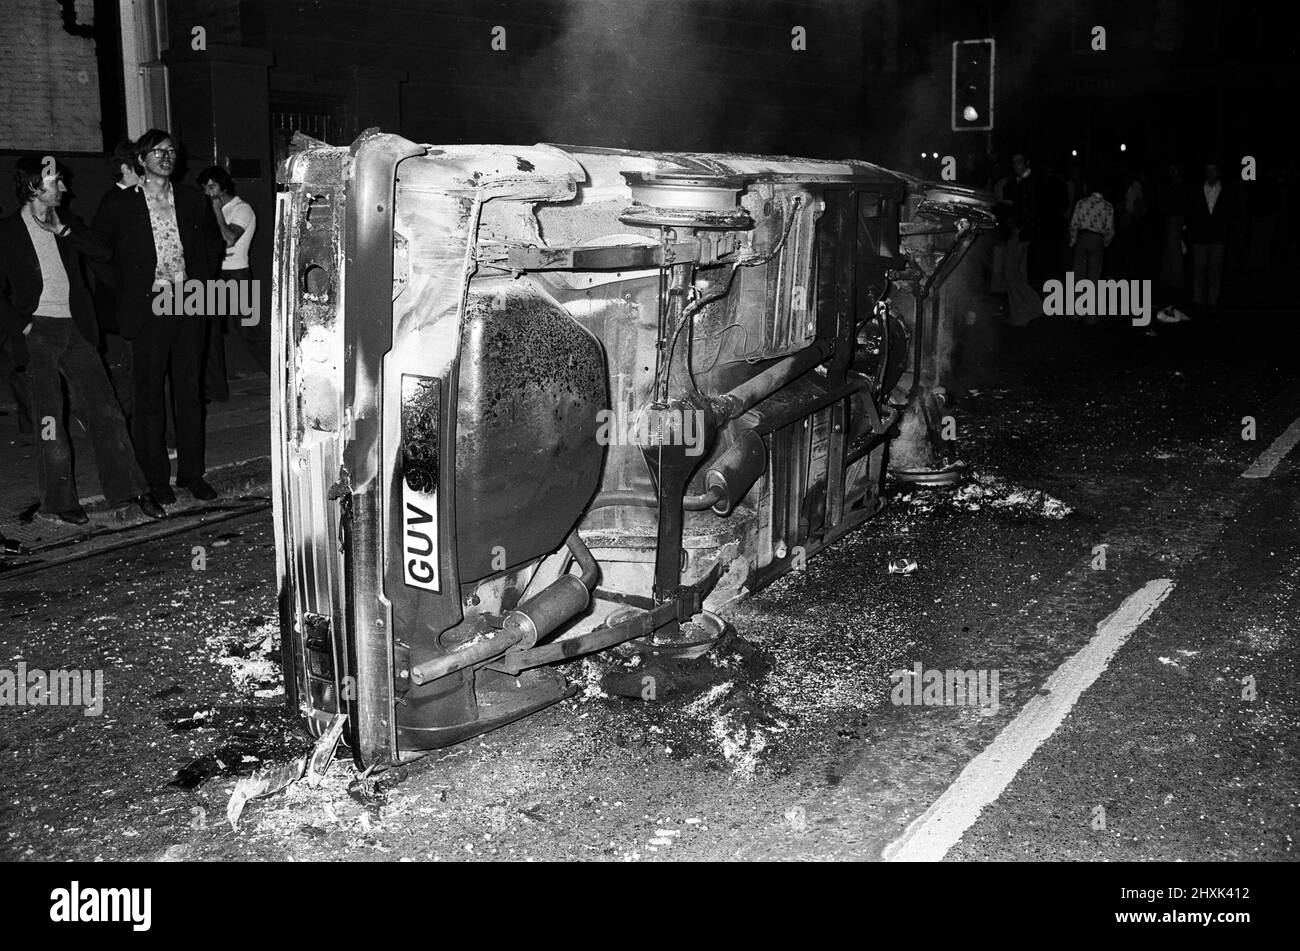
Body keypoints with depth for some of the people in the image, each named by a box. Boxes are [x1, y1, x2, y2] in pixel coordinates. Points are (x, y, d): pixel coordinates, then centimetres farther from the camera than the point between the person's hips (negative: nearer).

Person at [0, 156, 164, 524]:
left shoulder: (66, 224, 12)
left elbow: (104, 252, 1)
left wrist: (63, 230, -7)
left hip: (75, 329, 4)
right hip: (38, 332, -4)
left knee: (105, 411, 2)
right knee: (50, 418, 0)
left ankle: (130, 488, 9)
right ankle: (59, 501, 11)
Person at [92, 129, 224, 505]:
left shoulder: (192, 199, 10)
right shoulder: (119, 204, 1)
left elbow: (213, 241, 23)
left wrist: (203, 278, 12)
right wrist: (125, 291, 2)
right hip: (148, 308, -3)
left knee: (190, 391, 7)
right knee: (149, 396, 1)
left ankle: (192, 473, 16)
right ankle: (156, 478, 9)